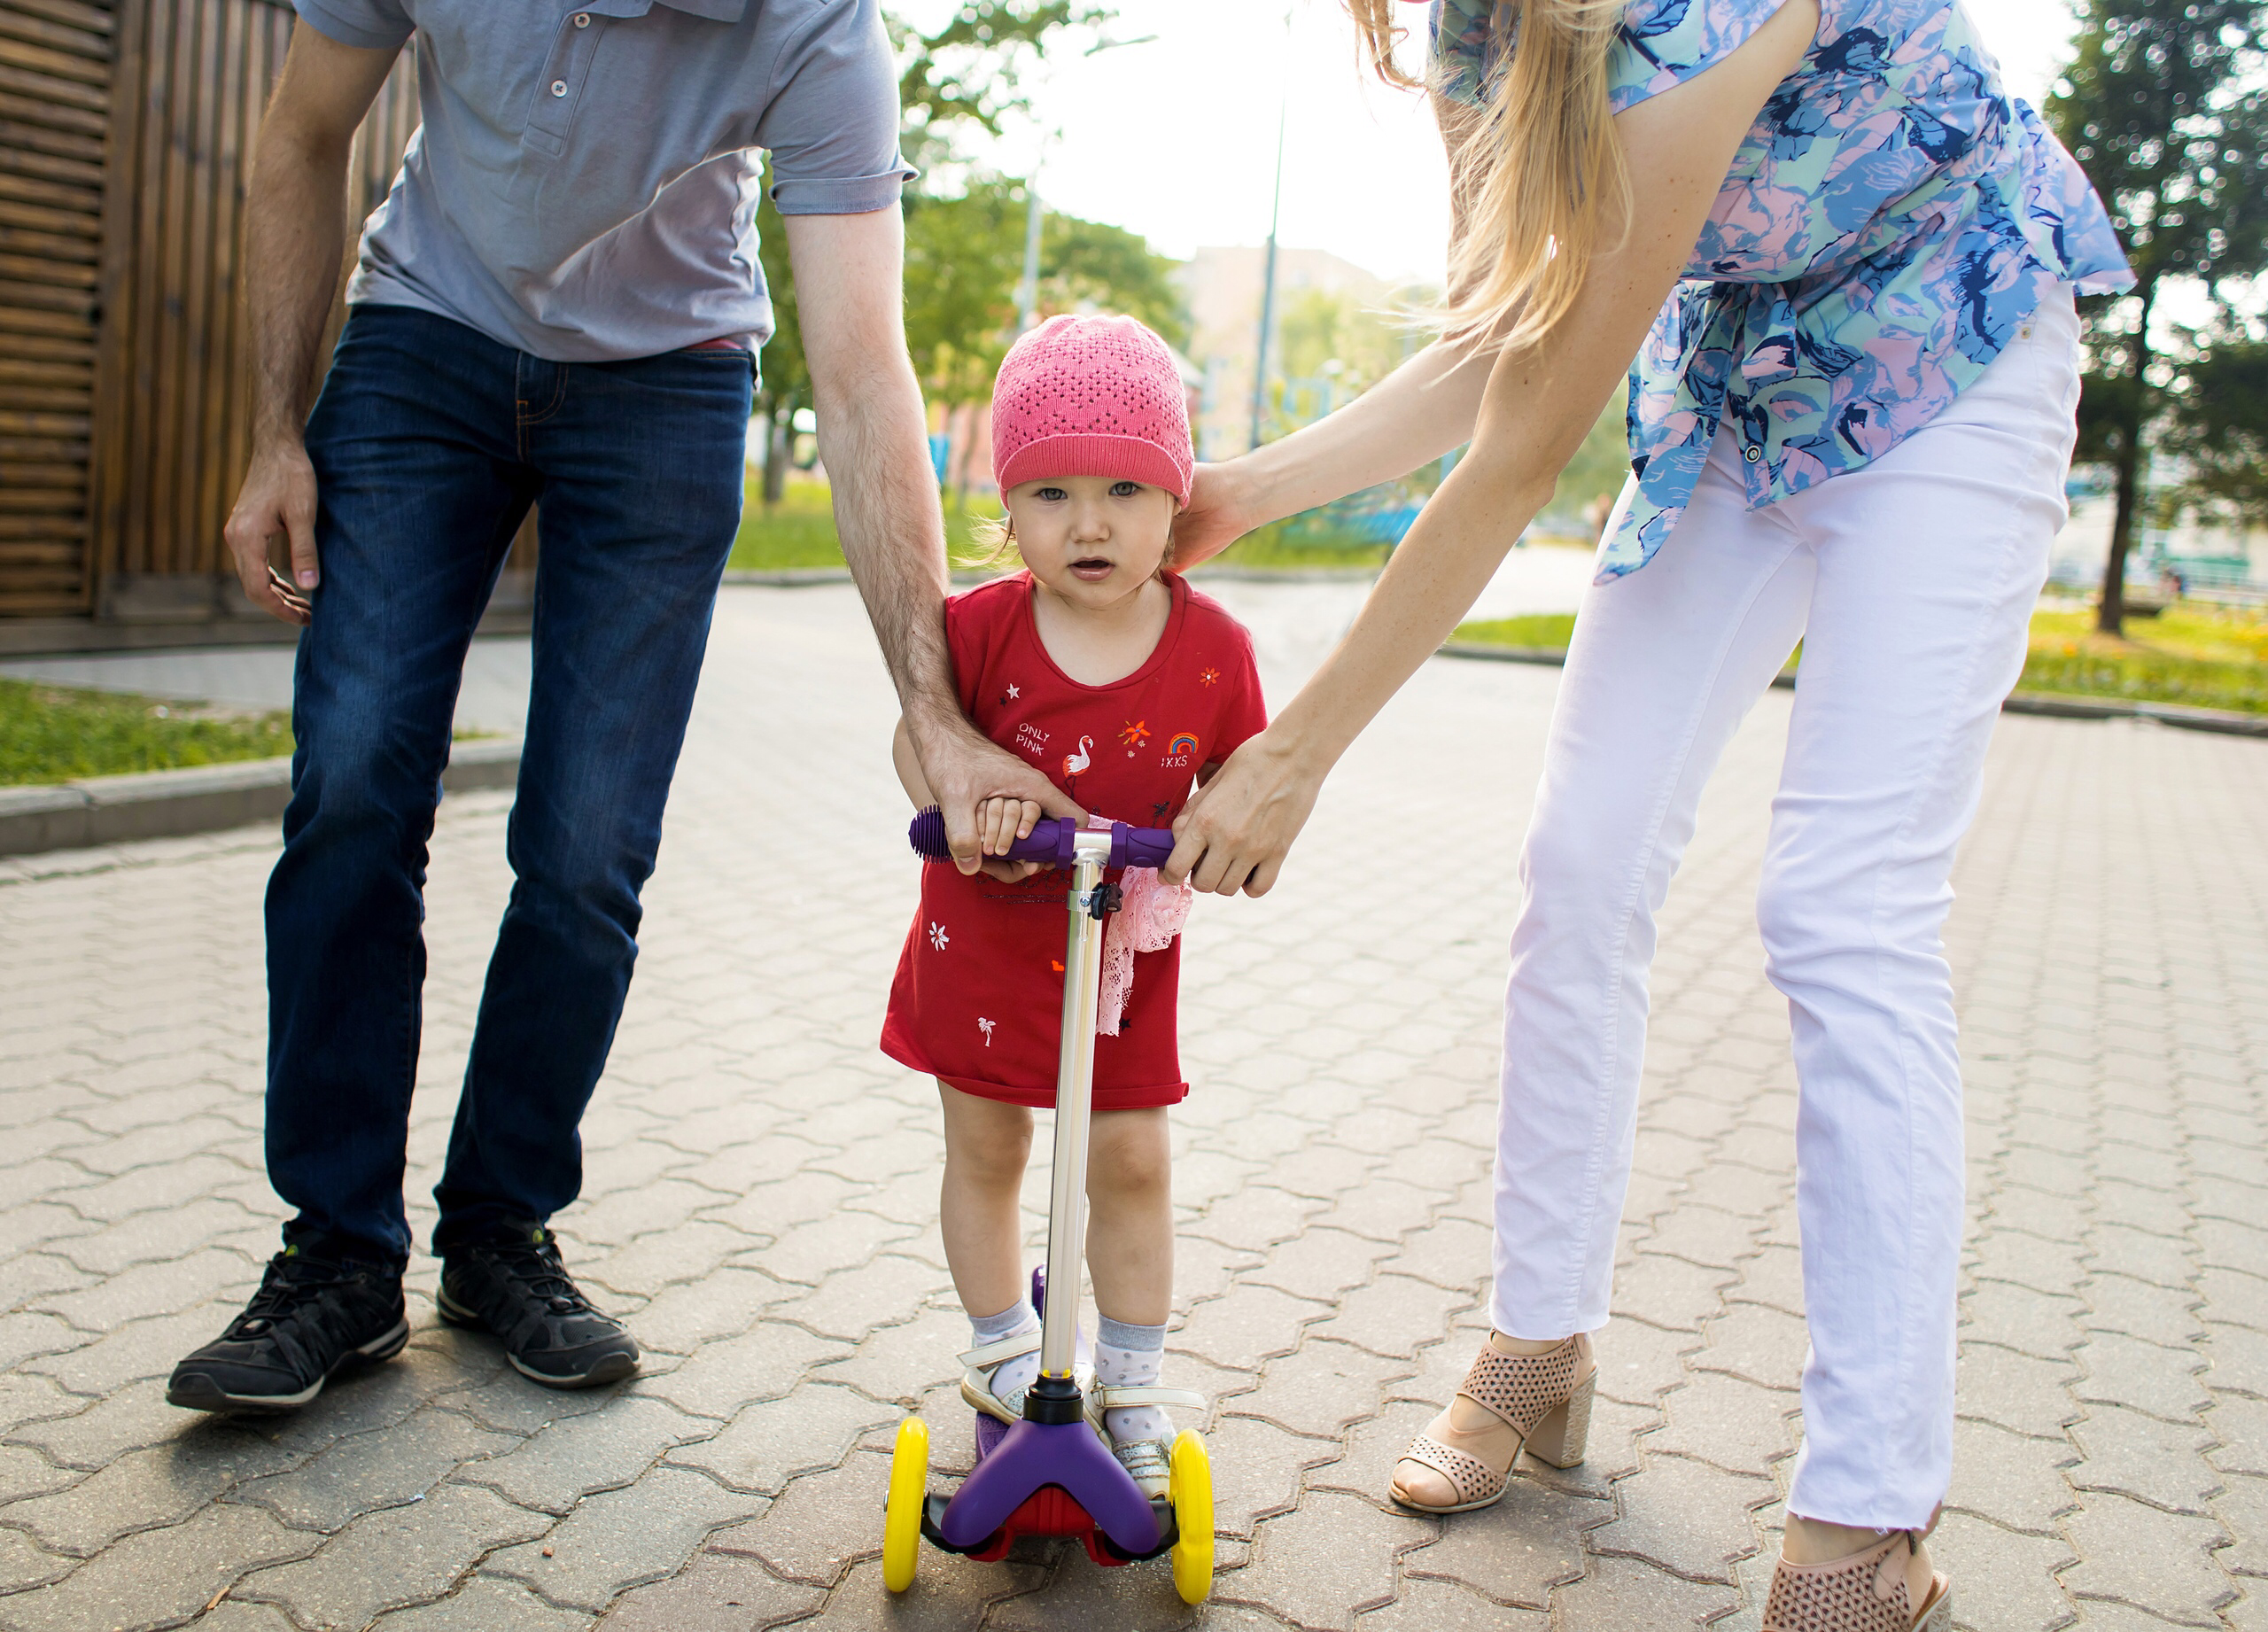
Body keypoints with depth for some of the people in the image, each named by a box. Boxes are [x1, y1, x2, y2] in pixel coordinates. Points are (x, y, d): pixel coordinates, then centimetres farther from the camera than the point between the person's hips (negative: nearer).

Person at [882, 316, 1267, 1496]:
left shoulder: (1212, 649, -15)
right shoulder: (981, 627, -17)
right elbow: (919, 733, -2)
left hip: (1124, 943, 0)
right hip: (985, 928, 0)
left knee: (1132, 1161, 6)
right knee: (984, 1149, 13)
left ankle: (1130, 1386, 26)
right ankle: (1002, 1353, 35)